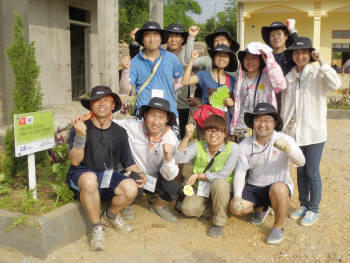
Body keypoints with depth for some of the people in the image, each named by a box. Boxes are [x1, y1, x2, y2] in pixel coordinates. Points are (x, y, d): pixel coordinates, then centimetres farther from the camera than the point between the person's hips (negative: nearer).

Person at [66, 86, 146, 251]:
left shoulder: (119, 132, 7)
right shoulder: (80, 127, -6)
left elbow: (128, 162, 15)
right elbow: (75, 161, -14)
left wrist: (139, 173, -5)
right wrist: (80, 135, -29)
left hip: (108, 176, 4)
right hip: (82, 175, -3)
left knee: (131, 188, -26)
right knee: (90, 179, -39)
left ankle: (110, 216, 9)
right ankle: (97, 228, -15)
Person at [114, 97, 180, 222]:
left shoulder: (172, 139, -17)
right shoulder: (132, 126, -18)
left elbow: (168, 177, -19)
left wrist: (169, 157, -39)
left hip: (154, 179, 1)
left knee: (173, 188, -27)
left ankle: (158, 205, 11)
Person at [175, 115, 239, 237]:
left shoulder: (232, 148, -16)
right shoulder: (198, 146, -9)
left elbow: (222, 175, -20)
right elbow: (179, 159, -23)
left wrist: (197, 175, -16)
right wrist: (187, 137, -33)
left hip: (223, 188, -2)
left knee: (218, 183, -35)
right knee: (187, 209, -21)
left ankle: (219, 222, -12)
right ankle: (209, 205, 14)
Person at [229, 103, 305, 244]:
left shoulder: (285, 140, -11)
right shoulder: (245, 145, -4)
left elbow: (301, 162, -26)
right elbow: (240, 171, -6)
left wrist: (287, 148, -48)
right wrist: (237, 196, -20)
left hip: (281, 188, -3)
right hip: (254, 187, 3)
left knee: (278, 188, -36)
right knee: (235, 208, -18)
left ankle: (278, 227, -9)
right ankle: (260, 209, 19)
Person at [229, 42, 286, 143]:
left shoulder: (267, 78, 1)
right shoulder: (241, 80, 13)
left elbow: (281, 85, -21)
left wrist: (269, 62, -18)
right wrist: (232, 131, 15)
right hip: (241, 129, 3)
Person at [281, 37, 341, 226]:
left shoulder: (318, 74, -5)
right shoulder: (289, 77, 9)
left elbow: (335, 84, -26)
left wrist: (321, 63, -23)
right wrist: (283, 127, 11)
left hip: (313, 132, -5)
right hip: (294, 131, 5)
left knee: (312, 173, 3)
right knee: (300, 171, 15)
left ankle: (313, 209, 19)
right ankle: (303, 205, 31)